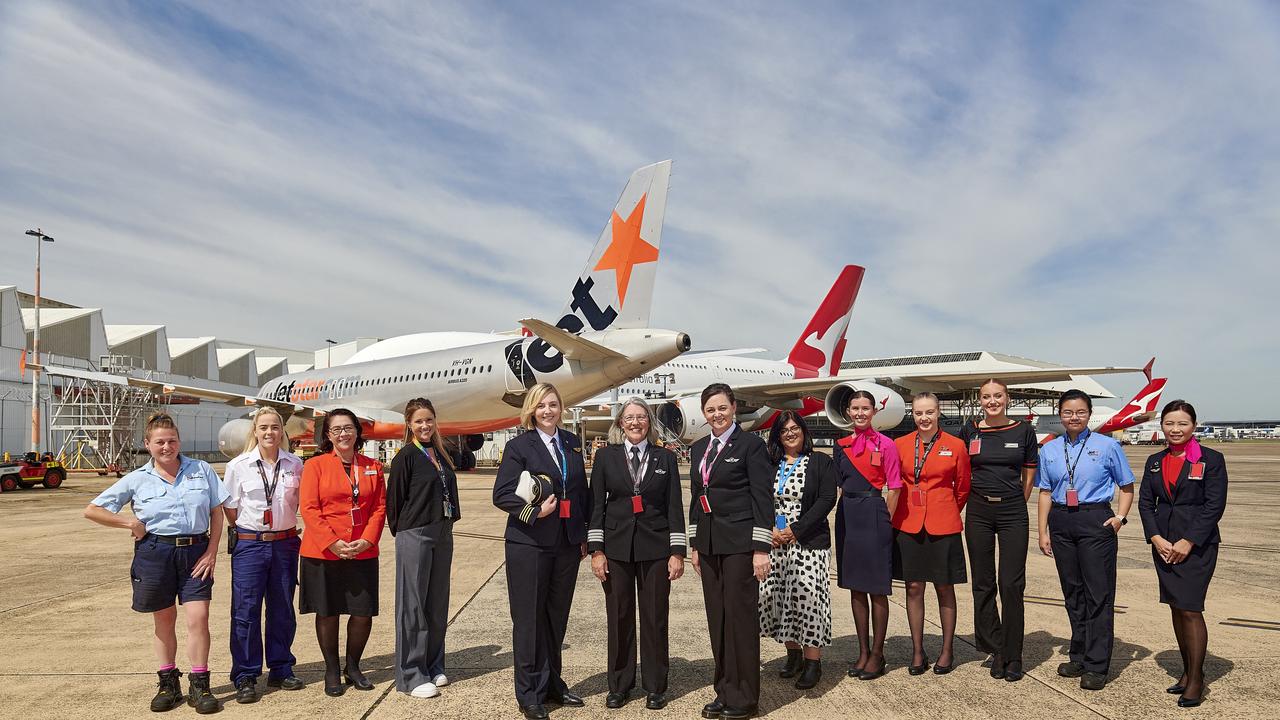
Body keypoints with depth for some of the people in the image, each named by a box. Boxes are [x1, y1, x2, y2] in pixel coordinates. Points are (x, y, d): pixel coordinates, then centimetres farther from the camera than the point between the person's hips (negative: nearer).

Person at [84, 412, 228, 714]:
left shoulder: (201, 469, 1)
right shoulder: (138, 479, 2)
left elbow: (217, 512, 4)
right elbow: (92, 510, 5)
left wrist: (211, 552, -3)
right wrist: (131, 523, -6)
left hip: (195, 551, 0)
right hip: (155, 551, 1)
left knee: (198, 618, -7)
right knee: (164, 621, 12)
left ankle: (199, 686, 5)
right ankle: (168, 684, 26)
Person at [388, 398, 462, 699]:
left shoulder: (440, 454, 11)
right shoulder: (406, 456, -8)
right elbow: (395, 498, -7)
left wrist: (448, 522, 9)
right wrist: (402, 531, 0)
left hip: (442, 535, 7)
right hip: (415, 537, -7)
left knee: (437, 603, 13)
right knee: (413, 605, 0)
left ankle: (433, 667, 25)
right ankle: (411, 676, 9)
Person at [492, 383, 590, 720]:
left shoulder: (571, 442, 10)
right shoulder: (519, 446, -5)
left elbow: (581, 490, 14)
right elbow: (501, 494, -8)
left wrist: (584, 536, 11)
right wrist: (535, 511, -20)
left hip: (567, 544, 5)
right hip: (529, 544, -5)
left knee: (557, 616, 13)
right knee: (529, 618, 3)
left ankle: (552, 684, 28)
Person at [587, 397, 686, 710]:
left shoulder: (666, 458, 4)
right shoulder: (606, 456, 3)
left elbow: (675, 507, 2)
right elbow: (596, 504, 2)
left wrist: (677, 552, -3)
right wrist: (596, 550, -3)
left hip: (655, 548, 0)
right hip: (616, 548, 0)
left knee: (655, 617, 6)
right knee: (618, 617, 7)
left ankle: (655, 686, 21)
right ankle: (619, 685, 23)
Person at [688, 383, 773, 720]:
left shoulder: (750, 444, -7)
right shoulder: (699, 448, 12)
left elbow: (763, 498, -11)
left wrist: (761, 549, -15)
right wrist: (694, 544, 15)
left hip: (739, 542, -6)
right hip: (709, 543, 6)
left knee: (741, 616, 0)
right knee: (717, 617, 11)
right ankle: (725, 691, 23)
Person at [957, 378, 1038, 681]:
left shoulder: (1023, 431, 1)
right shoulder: (969, 432, 3)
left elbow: (1029, 475, 10)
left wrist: (1014, 504, 12)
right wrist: (979, 499, 11)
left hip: (1013, 512, -1)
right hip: (979, 511, 1)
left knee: (1012, 584, -2)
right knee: (983, 583, 6)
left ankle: (1013, 656, 9)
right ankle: (995, 650, 19)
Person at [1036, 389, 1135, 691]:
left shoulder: (1107, 446, 0)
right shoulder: (1049, 449, 8)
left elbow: (1126, 486, 6)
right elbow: (1045, 492, 10)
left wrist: (1120, 516, -9)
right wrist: (1043, 532, 7)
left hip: (1096, 521, -4)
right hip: (1061, 522, 4)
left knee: (1099, 593, -2)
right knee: (1072, 591, 12)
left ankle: (1096, 666, 6)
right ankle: (1079, 657, 24)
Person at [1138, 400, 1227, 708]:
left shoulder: (1211, 459, -5)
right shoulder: (1155, 462, 10)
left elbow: (1215, 505, -10)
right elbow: (1145, 502, 8)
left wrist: (1187, 542, -14)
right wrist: (1156, 539, -5)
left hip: (1197, 544, -5)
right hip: (1163, 544, 5)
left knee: (1190, 610, -6)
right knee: (1176, 609, 11)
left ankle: (1196, 680, 5)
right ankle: (1187, 672, 22)